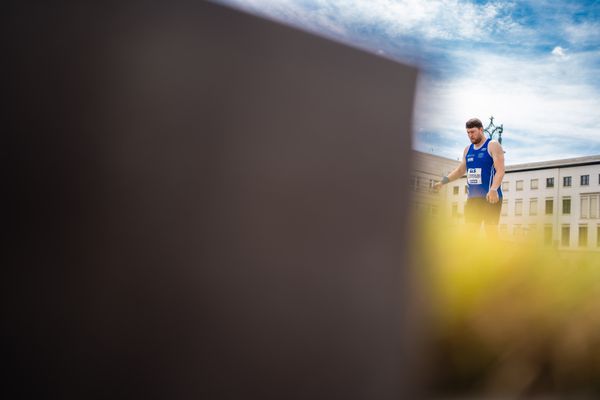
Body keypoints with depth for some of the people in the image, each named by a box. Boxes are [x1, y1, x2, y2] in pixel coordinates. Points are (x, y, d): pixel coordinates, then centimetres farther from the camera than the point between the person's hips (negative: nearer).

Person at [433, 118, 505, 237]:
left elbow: (500, 170, -15)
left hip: (490, 197, -6)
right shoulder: (468, 149, 16)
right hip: (472, 197, 7)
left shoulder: (493, 145, -5)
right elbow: (460, 170, 26)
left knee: (491, 231, -8)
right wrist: (443, 181, 15)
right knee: (470, 231, 5)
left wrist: (494, 189, -30)